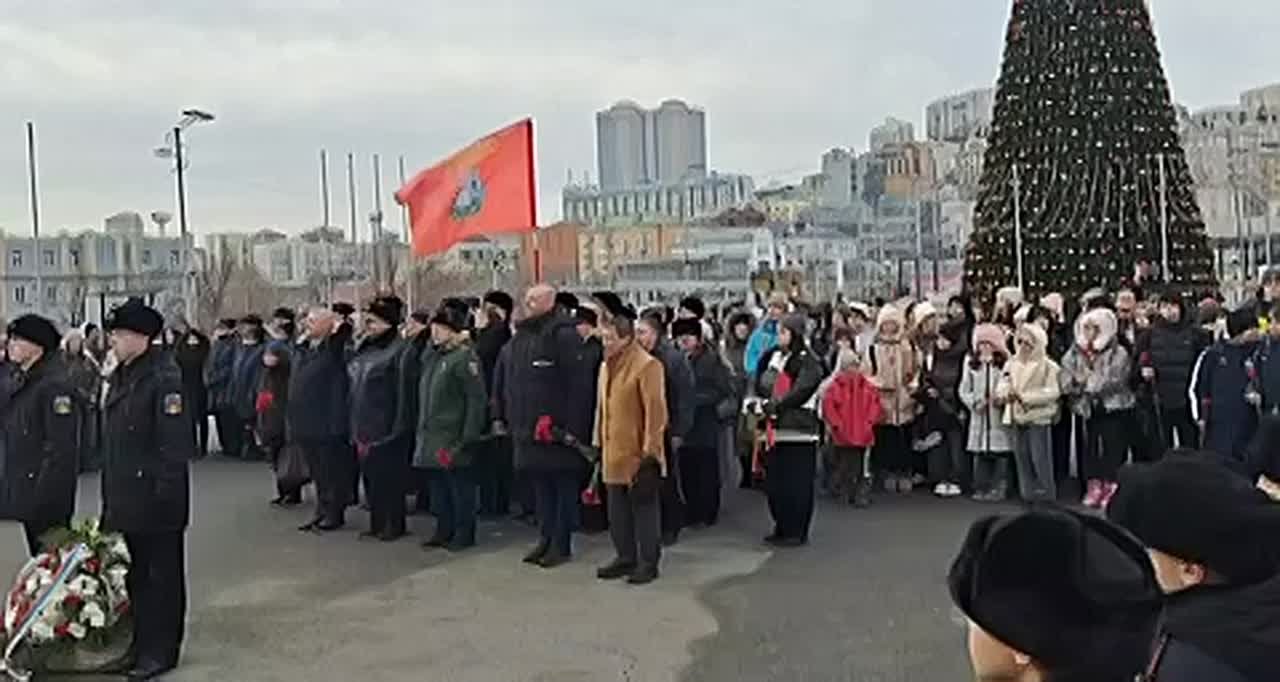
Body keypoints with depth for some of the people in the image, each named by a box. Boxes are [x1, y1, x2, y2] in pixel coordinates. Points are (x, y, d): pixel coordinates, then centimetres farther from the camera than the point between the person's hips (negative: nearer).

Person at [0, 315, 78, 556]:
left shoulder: (55, 386, -15)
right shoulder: (21, 382, 13)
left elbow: (60, 448, -18)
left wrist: (42, 496, -19)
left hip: (45, 498, -9)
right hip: (19, 495, 9)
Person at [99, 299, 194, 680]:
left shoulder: (164, 377, -16)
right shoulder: (120, 375, 12)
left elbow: (175, 441, -18)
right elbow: (112, 438, 16)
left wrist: (166, 492, -20)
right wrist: (109, 497, 16)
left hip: (155, 498, -9)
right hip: (124, 497, 9)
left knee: (161, 575, 4)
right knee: (133, 574, 15)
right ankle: (141, 645, 27)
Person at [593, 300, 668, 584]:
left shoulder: (647, 366, -14)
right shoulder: (606, 365, 11)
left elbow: (656, 412, -16)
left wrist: (650, 452, -17)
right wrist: (599, 443, 15)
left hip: (639, 456, -7)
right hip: (613, 455, 8)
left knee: (644, 508, 2)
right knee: (618, 510, 14)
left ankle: (649, 563, 12)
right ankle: (625, 558, 26)